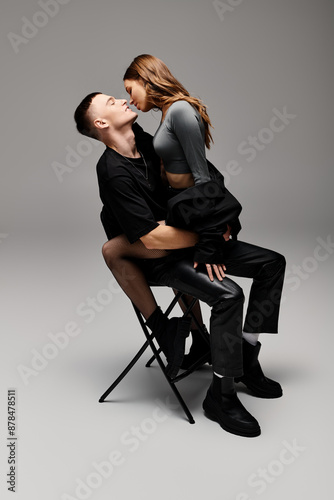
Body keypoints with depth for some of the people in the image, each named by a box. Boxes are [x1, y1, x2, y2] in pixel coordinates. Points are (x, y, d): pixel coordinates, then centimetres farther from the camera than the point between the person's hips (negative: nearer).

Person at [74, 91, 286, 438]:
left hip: (190, 239, 8)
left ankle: (246, 358, 11)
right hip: (156, 259, -8)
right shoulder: (114, 172, -22)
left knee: (272, 263, 3)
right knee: (228, 294, -30)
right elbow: (152, 238, -26)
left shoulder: (145, 141, 2)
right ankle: (220, 395, -10)